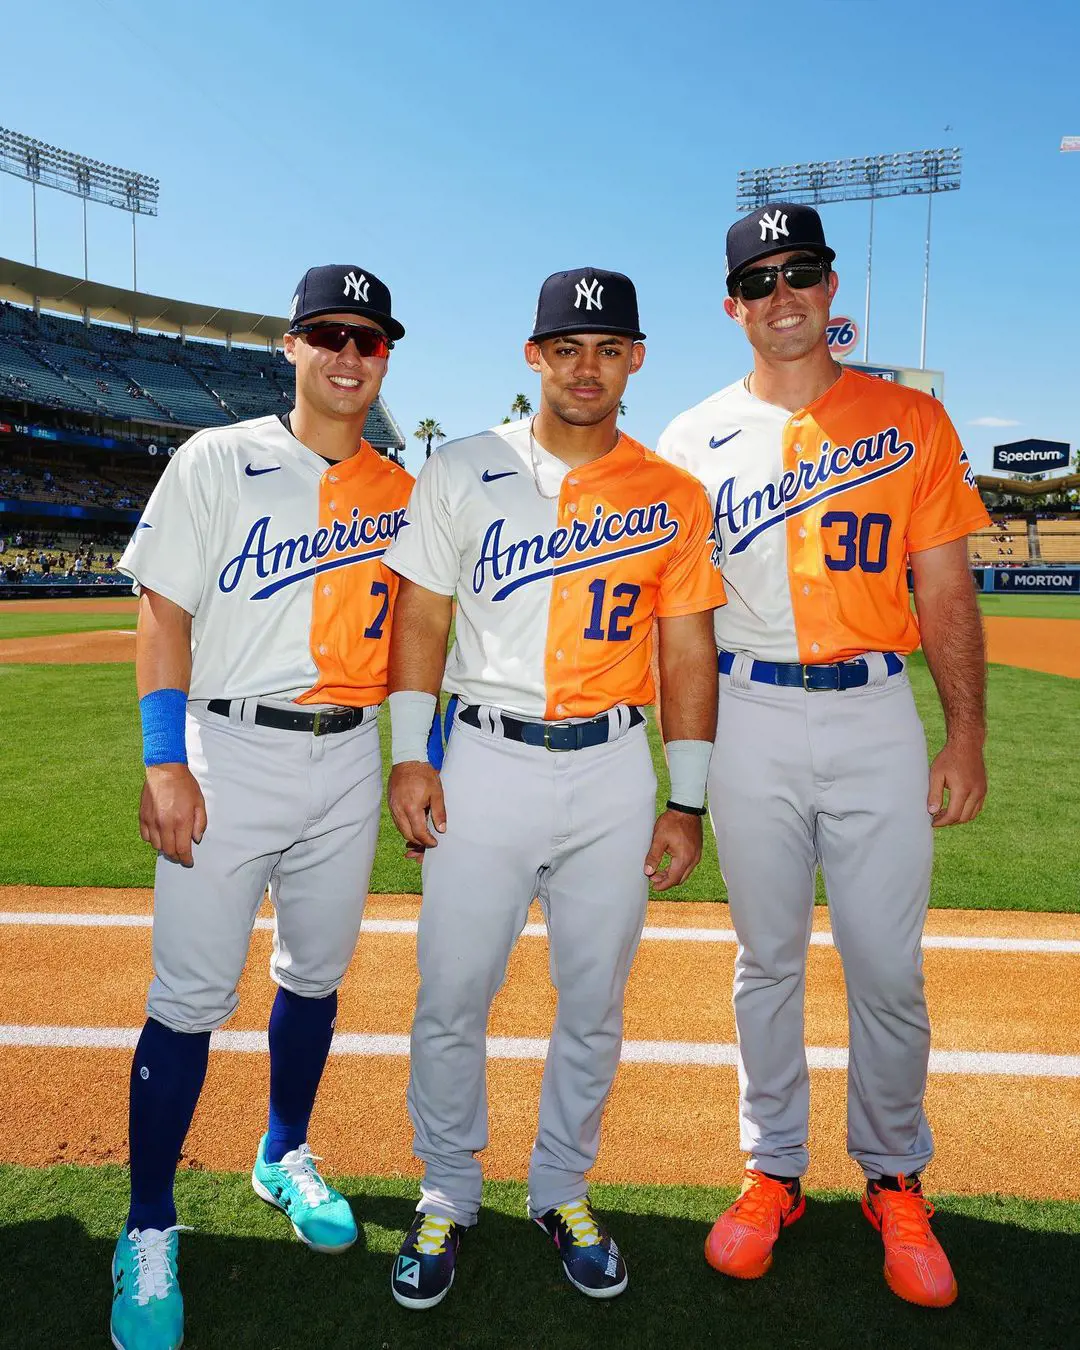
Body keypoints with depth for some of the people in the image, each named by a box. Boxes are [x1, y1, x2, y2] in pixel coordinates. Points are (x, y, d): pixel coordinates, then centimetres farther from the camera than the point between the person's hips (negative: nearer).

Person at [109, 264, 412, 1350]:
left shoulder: (400, 492, 9)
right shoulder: (217, 460, -1)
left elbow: (410, 631, 13)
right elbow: (163, 611, -5)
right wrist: (163, 761, -13)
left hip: (348, 759, 4)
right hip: (228, 752, -3)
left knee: (316, 975, 15)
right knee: (191, 997, -1)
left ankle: (284, 1158, 37)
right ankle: (148, 1228, 17)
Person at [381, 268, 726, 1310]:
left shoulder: (673, 497, 5)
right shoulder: (462, 472, 3)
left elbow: (688, 650, 5)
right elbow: (421, 614, 4)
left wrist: (687, 802, 2)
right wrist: (409, 754, -4)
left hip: (613, 772, 1)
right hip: (484, 764, -1)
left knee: (595, 1005, 11)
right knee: (450, 1002, 4)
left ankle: (562, 1191, 34)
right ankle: (446, 1198, 28)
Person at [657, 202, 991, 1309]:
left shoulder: (913, 422, 6)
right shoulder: (693, 441, 6)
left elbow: (945, 592, 5)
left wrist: (966, 738, -1)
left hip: (879, 721, 0)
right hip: (752, 722, 0)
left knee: (888, 968, 6)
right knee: (767, 959, 10)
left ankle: (893, 1180, 28)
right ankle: (772, 1172, 28)